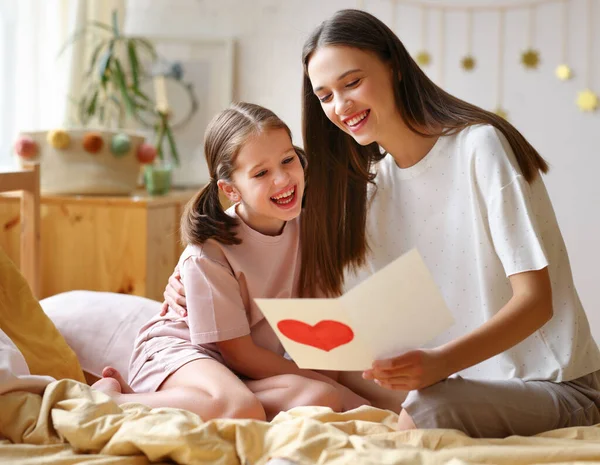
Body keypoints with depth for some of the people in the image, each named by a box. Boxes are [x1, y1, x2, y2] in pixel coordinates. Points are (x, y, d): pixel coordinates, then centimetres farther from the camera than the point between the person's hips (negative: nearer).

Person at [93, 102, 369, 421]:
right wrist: (325, 381, -14)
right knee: (241, 408, -40)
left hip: (249, 369, 7)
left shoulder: (304, 228, 0)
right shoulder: (209, 251, -19)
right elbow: (238, 353, -14)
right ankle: (111, 397, -19)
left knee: (321, 399, -26)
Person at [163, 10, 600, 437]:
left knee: (426, 410, -33)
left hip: (556, 386, -6)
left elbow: (536, 300, -19)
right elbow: (318, 288, 10)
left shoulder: (480, 146, -13)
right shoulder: (371, 185, 9)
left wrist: (440, 362, -35)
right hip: (457, 382, 6)